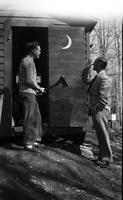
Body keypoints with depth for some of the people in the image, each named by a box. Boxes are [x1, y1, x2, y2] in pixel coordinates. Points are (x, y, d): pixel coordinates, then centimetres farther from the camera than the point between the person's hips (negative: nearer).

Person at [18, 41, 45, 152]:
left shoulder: (27, 61, 19)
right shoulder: (28, 61, -13)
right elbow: (29, 81, -20)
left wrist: (37, 88, 13)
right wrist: (39, 89, -7)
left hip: (30, 93, 10)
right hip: (28, 93, -10)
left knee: (36, 117, 14)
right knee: (30, 118, -6)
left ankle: (33, 140, 22)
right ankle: (28, 143, 0)